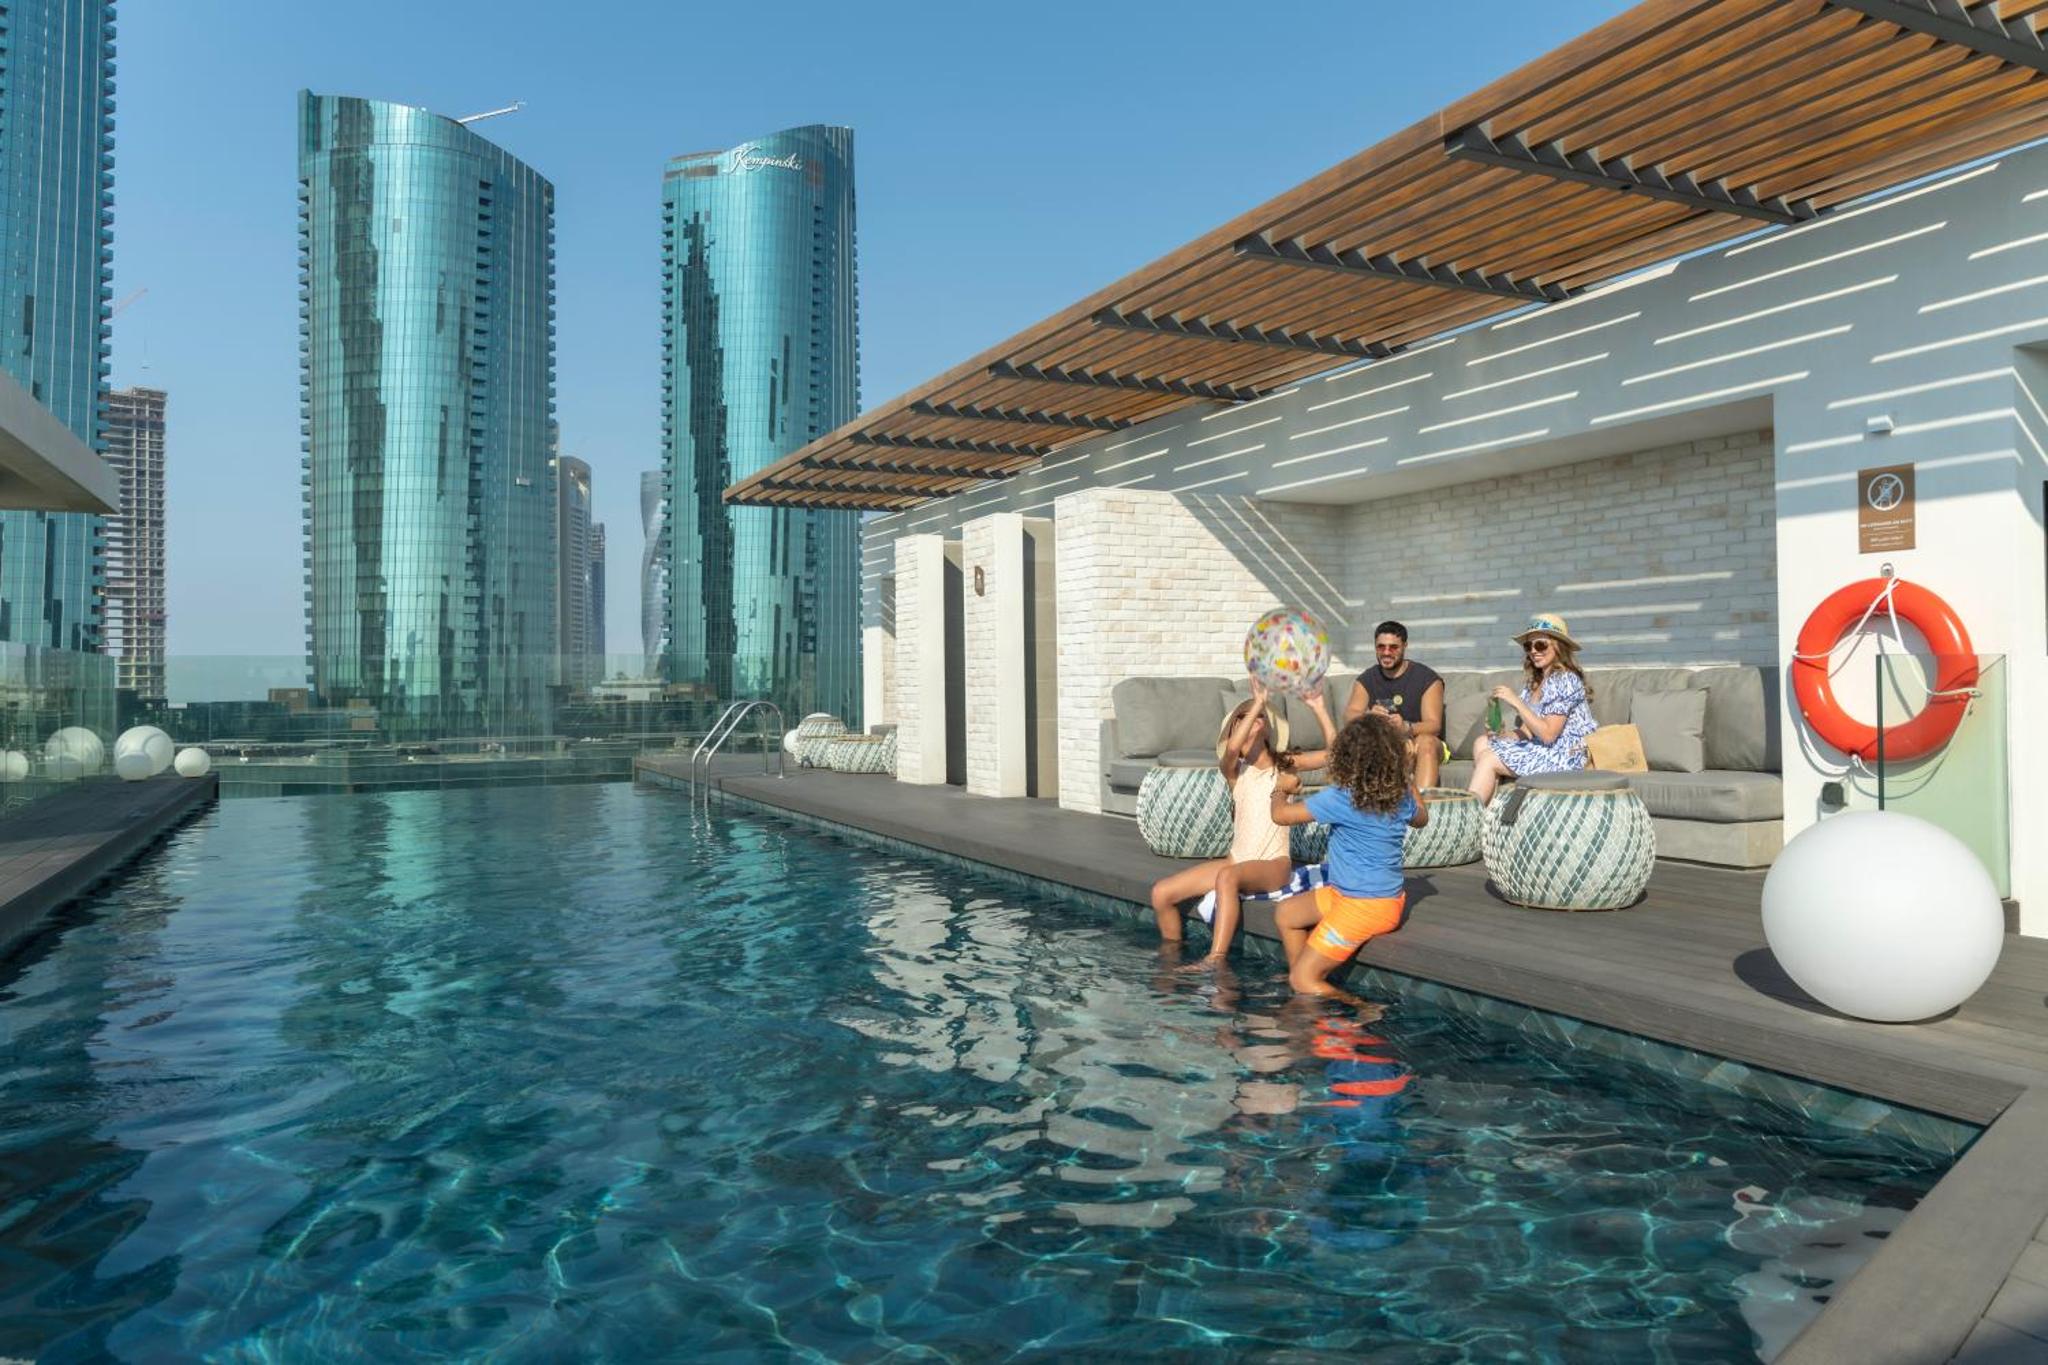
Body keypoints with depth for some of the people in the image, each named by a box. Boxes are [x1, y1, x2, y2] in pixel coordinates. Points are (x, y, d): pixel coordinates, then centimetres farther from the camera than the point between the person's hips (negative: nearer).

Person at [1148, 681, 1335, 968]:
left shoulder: (1285, 765, 4)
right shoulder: (1235, 771, 3)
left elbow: (1332, 753, -10)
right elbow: (1231, 748, -22)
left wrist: (1319, 708, -18)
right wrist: (1259, 704, -23)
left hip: (1274, 865, -3)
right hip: (1237, 860, 4)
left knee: (1227, 876, -38)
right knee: (1161, 893, -6)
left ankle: (1216, 960, -39)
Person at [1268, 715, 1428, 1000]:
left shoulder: (1340, 798, -22)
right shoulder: (1401, 797, -1)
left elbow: (1281, 815, -18)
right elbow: (1421, 818, 24)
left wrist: (1280, 792, 4)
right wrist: (1406, 779, 29)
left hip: (1364, 908, -9)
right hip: (1390, 899, 9)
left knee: (1304, 981, -3)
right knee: (1286, 913, 21)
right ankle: (1299, 975, 23)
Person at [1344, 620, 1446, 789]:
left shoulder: (1428, 679, -4)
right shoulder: (1365, 681, 6)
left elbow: (1434, 725, -16)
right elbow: (1349, 717, -11)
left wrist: (1406, 727, -39)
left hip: (1423, 749, -2)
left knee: (1425, 741, -35)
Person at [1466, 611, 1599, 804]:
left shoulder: (1565, 681, -14)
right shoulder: (1534, 681, 11)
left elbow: (1547, 734, -21)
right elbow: (1530, 732, 9)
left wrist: (1516, 702, -20)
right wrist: (1503, 734, -11)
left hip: (1564, 757, -9)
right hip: (1539, 749, 9)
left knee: (1487, 759, -14)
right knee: (1482, 743, 3)